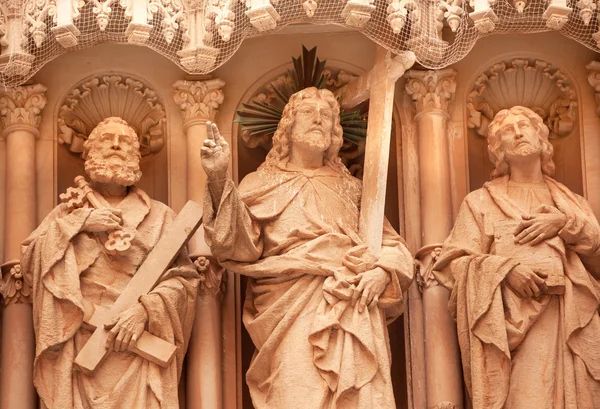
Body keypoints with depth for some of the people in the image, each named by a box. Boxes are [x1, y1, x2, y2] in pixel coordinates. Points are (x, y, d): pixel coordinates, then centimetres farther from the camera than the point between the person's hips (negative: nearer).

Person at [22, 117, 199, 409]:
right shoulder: (69, 212, 15)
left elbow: (184, 276, 0)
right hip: (77, 345, 1)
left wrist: (146, 309, -16)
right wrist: (78, 223, -7)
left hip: (138, 346, -1)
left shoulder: (159, 216, 10)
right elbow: (29, 258, 2)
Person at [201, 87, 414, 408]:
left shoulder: (351, 189, 21)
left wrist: (383, 271, -4)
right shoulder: (263, 184, 13)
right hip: (293, 313, -3)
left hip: (356, 313, 3)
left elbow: (393, 246, 19)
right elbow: (240, 247, -3)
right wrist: (219, 182, -16)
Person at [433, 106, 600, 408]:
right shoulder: (481, 201, 14)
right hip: (513, 323, -3)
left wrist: (565, 224, -3)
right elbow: (453, 262, 3)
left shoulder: (572, 203, 22)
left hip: (572, 322, 3)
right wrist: (505, 268, -13)